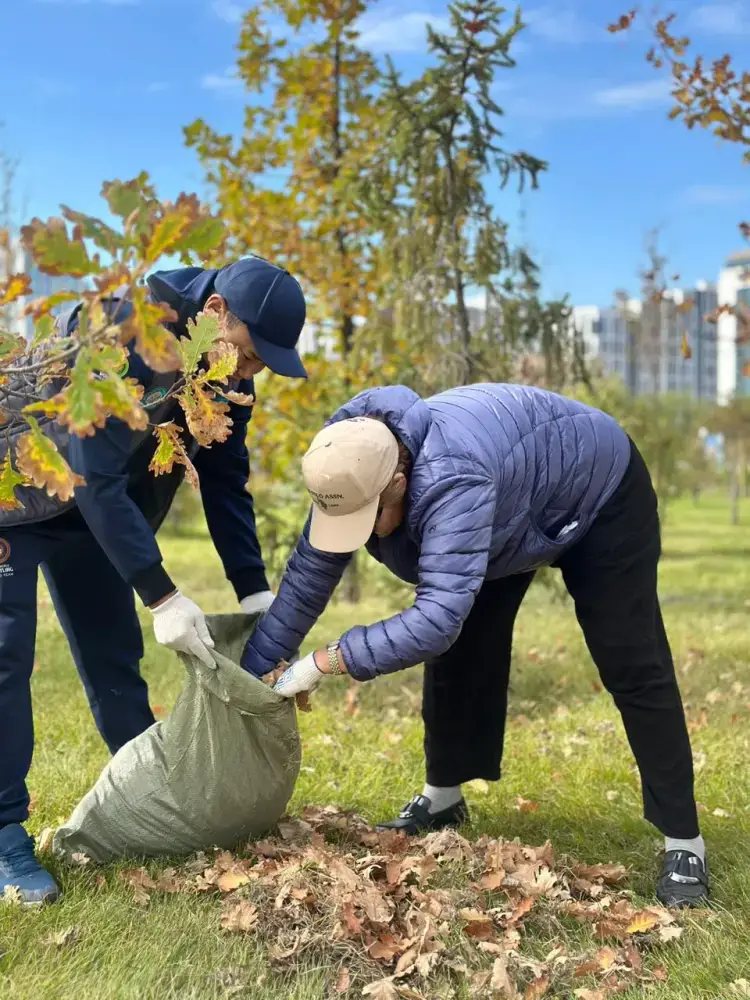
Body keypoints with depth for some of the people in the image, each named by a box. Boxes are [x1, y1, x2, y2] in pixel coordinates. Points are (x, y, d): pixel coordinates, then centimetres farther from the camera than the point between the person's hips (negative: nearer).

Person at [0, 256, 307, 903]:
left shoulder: (224, 373, -10)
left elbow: (227, 483, -3)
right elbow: (97, 476, -34)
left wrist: (254, 590, -9)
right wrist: (161, 596, -33)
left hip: (91, 506, 7)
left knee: (114, 651, 8)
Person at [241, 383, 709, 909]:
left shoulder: (450, 480, -48)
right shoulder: (352, 470, -22)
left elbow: (438, 616, -52)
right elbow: (309, 574, -14)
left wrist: (323, 662, -44)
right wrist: (251, 673, -12)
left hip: (599, 494, -7)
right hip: (515, 512, 7)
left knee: (631, 665, -10)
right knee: (461, 647, 1)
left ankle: (684, 844, -2)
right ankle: (443, 798, 18)